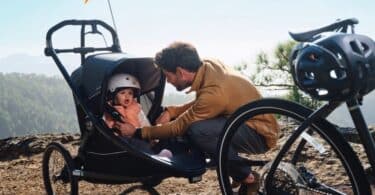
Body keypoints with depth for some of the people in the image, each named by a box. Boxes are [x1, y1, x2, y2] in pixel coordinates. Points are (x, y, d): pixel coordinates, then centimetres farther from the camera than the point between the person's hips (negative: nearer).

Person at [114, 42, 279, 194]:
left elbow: (179, 127, -19)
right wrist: (171, 111, -5)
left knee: (198, 130, -30)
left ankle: (248, 178, -9)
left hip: (260, 134, -9)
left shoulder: (213, 93, -30)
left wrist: (137, 132, -10)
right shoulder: (209, 65, -6)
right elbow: (198, 105, 10)